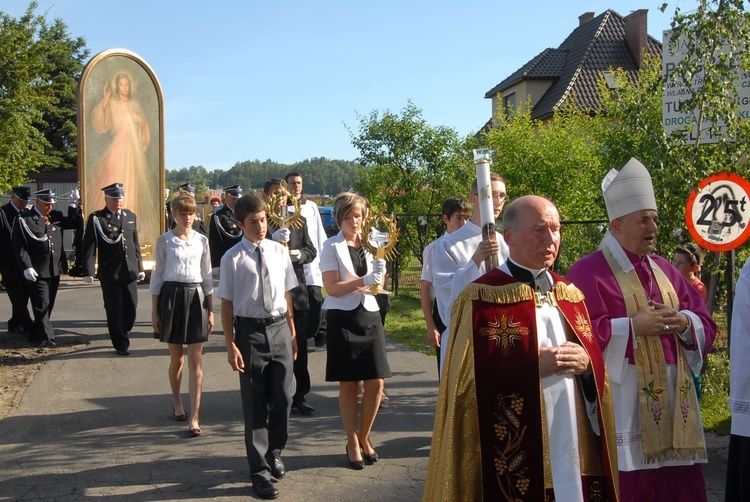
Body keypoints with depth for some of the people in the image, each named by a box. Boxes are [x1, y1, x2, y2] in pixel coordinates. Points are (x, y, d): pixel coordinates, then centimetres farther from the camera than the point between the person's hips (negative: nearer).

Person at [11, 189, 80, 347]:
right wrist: (26, 267, -18)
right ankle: (46, 337, 4)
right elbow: (19, 246, -11)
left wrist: (73, 207, 2)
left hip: (55, 270, 6)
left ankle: (35, 335, 27)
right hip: (36, 272, -6)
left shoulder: (56, 217, 9)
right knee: (41, 306, -3)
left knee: (49, 305, 13)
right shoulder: (24, 220, -7)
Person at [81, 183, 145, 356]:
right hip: (109, 273, -4)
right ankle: (121, 343, 14)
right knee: (114, 310, 2)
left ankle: (121, 333, 31)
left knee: (131, 306, 6)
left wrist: (140, 267, 15)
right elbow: (89, 247, -8)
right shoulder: (96, 218, -4)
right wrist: (88, 271, -15)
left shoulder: (130, 216, 12)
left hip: (130, 271, 4)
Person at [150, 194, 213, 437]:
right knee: (176, 358, 11)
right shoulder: (164, 241, 1)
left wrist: (210, 310, 6)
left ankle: (194, 418, -4)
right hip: (172, 296, -1)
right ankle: (177, 403, 35)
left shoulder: (201, 240, 5)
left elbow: (206, 275, 9)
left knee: (196, 360, -4)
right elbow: (158, 275, 3)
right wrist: (154, 311, 0)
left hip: (196, 297, 1)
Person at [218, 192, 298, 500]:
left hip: (279, 328, 3)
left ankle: (274, 451, 31)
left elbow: (287, 296, 9)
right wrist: (230, 344, -8)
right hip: (250, 330, -3)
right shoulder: (233, 258, -6)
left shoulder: (279, 252, 3)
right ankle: (259, 470, 21)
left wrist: (292, 334, 9)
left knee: (284, 396, 2)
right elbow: (226, 304, -4)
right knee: (254, 402, 7)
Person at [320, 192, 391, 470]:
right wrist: (363, 281, -20)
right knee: (348, 383, 4)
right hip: (343, 318, -4)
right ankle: (352, 442, 19)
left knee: (376, 382, 1)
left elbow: (378, 283, 10)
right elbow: (332, 288, -10)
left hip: (370, 315, 4)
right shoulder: (331, 247, -3)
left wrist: (380, 267, -9)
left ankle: (364, 436, 21)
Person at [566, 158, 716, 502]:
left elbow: (706, 324, 16)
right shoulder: (588, 272, -6)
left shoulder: (665, 272, 15)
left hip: (673, 403, 6)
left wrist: (684, 322, -7)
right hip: (622, 405, -6)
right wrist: (633, 326, -17)